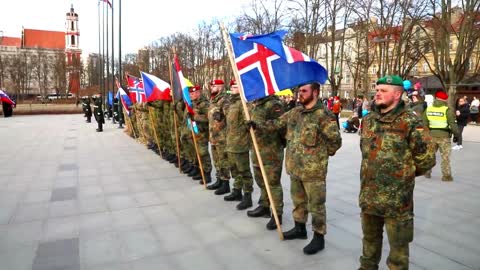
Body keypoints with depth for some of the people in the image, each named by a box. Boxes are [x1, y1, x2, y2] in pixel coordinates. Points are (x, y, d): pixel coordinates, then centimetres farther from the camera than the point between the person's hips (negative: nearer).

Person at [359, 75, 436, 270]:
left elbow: (426, 159, -10)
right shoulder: (368, 120, 6)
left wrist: (403, 174, 1)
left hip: (397, 197, -6)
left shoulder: (411, 123, -14)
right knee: (369, 237, 23)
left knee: (398, 243, 11)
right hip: (368, 194, 6)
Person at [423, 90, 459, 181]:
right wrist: (456, 134, 0)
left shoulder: (428, 109, 3)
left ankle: (427, 172, 24)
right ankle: (446, 175, 5)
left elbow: (424, 123, 6)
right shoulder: (447, 110, -11)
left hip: (431, 135, 4)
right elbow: (452, 124, -12)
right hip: (444, 136, -4)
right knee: (445, 156, 3)